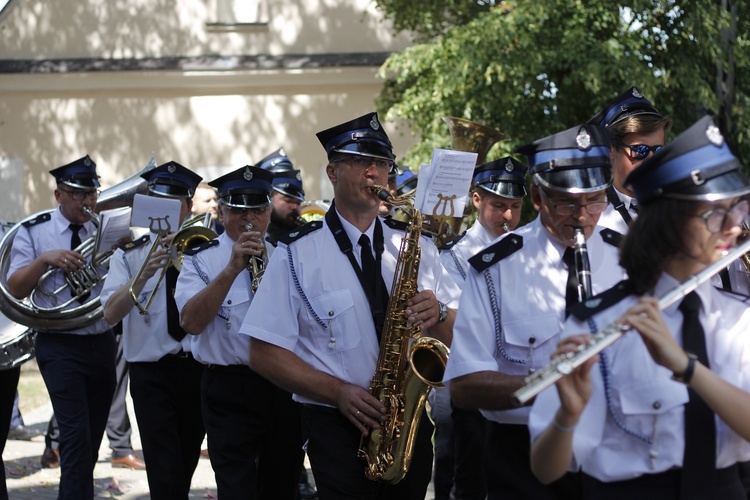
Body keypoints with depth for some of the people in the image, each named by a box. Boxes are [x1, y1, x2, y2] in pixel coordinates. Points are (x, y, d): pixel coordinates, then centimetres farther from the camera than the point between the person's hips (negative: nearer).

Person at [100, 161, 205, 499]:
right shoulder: (129, 255, 3)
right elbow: (110, 314, -11)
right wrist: (144, 275, -25)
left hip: (198, 368, 3)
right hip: (152, 373, -2)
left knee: (186, 467, 15)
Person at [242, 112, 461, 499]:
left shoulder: (416, 245, 8)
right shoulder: (298, 253, -3)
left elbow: (457, 336, 9)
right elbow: (264, 353, -7)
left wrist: (438, 316, -14)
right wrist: (338, 391, -19)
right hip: (338, 426, -3)